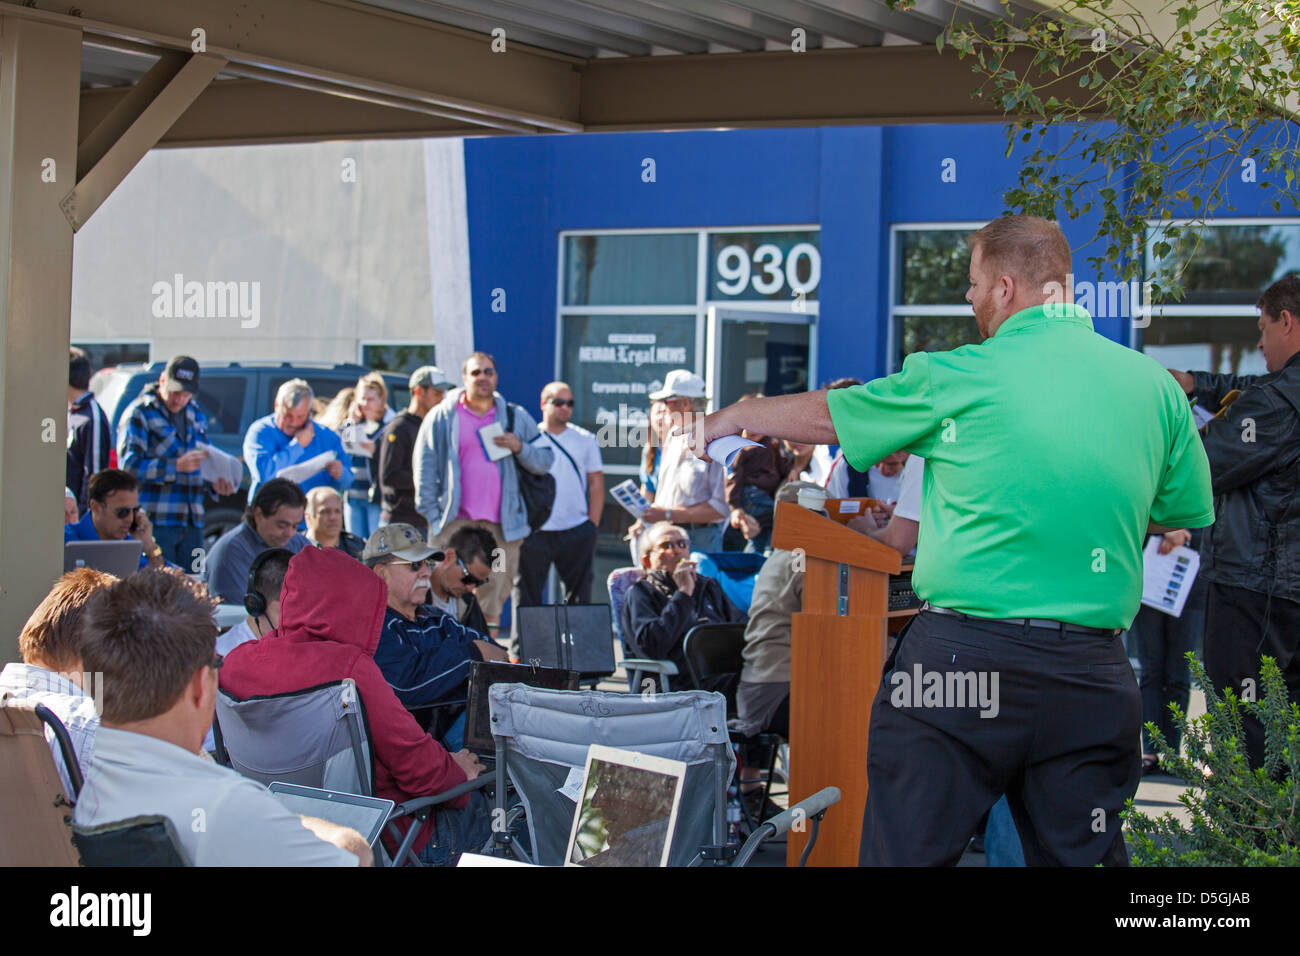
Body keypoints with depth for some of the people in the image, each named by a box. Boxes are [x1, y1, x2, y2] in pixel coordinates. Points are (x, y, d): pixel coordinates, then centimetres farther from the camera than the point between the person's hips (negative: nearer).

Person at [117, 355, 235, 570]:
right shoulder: (139, 413, -3)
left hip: (192, 523, 6)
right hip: (155, 521, -6)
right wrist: (177, 465, -23)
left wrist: (216, 482, 7)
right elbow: (128, 465, -15)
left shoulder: (196, 414, 19)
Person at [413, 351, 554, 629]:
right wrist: (433, 516, -3)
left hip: (500, 526, 2)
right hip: (454, 522, -2)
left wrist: (520, 448, -5)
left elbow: (545, 462, 14)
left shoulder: (516, 418, 14)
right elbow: (424, 470, 6)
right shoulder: (441, 417, 8)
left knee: (492, 604, 0)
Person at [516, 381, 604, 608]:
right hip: (535, 532, -2)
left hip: (577, 532, 2)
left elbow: (596, 483, 11)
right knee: (527, 598, 0)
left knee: (579, 597, 5)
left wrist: (592, 525, 3)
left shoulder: (585, 440, 10)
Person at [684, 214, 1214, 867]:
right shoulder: (1154, 384, 6)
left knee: (905, 851, 5)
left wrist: (730, 417, 31)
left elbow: (822, 416, 13)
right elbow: (1186, 516, 17)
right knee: (1079, 854, 9)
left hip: (962, 657, -3)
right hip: (1093, 677, 3)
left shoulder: (953, 378, -2)